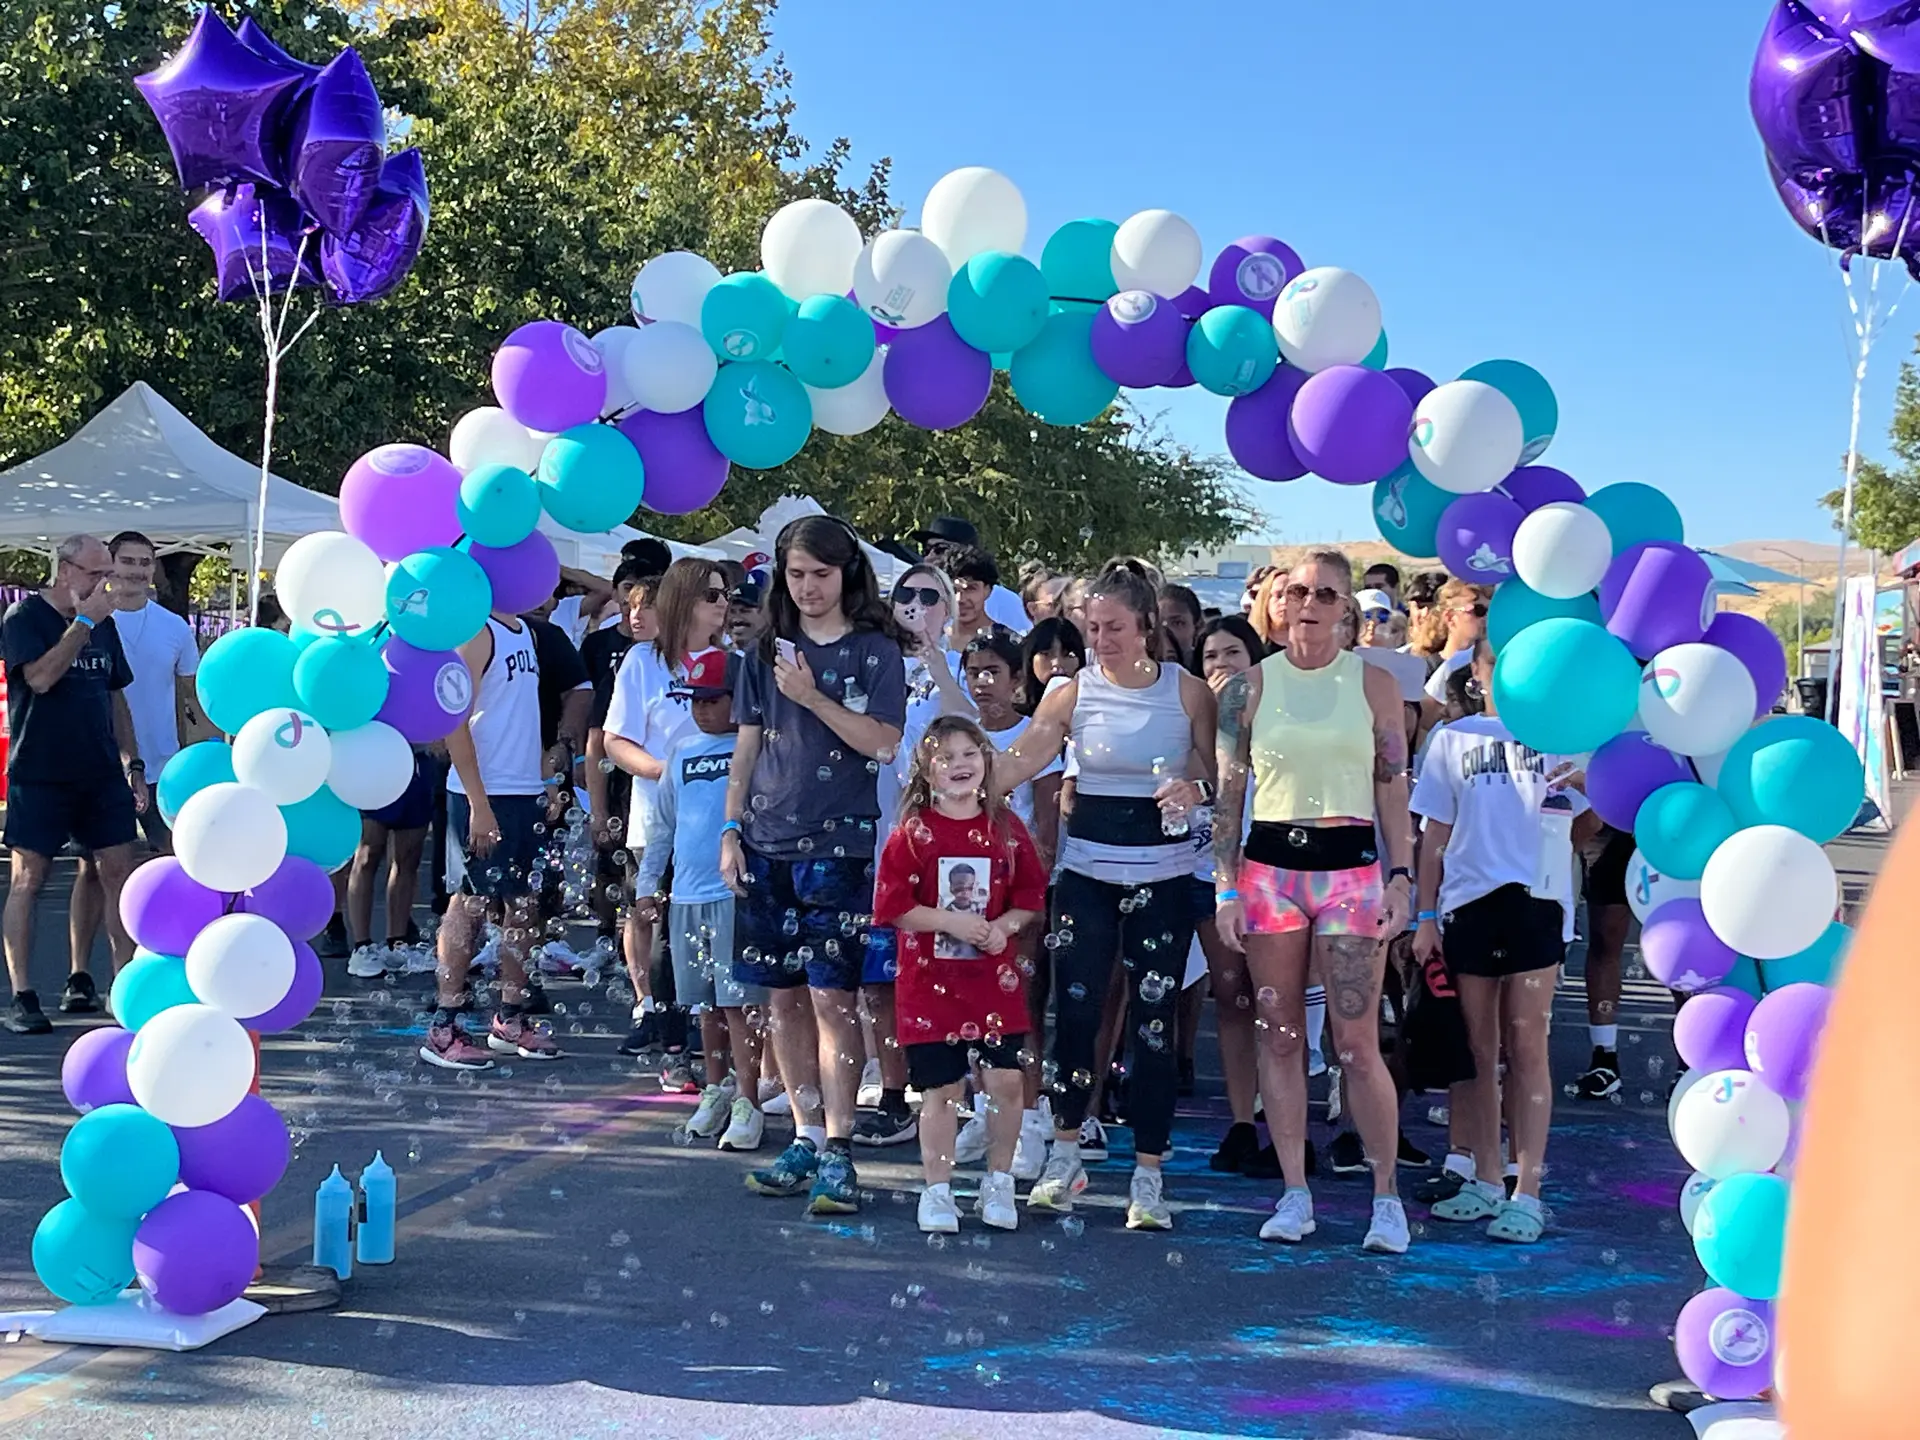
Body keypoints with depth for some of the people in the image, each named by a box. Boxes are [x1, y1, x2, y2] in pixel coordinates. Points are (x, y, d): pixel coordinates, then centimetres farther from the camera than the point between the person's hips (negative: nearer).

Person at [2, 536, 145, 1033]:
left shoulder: (104, 624, 12)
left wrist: (133, 764, 14)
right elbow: (40, 676, -21)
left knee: (119, 871, 1)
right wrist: (84, 621, -18)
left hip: (101, 773, 6)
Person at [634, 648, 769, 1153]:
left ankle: (747, 1103, -2)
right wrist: (647, 882, 20)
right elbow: (662, 822, 21)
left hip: (739, 893, -6)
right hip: (687, 894, 6)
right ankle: (716, 1089, 28)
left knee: (740, 1000, -6)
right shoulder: (682, 751, 14)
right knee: (707, 1001, 15)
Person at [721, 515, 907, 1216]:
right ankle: (806, 1138, 15)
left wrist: (812, 697, -14)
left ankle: (838, 1150, -6)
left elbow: (882, 744, -7)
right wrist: (731, 829, 8)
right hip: (769, 843, 4)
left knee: (831, 995, -9)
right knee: (785, 996, 6)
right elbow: (746, 748, 15)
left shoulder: (876, 651, 2)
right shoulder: (767, 652, 13)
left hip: (840, 845, -4)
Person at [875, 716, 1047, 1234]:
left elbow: (1032, 896, 9)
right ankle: (937, 1191, 15)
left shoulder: (1006, 827, 6)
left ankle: (998, 1184, 17)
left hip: (997, 981, 2)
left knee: (1006, 1081, -2)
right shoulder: (914, 832, -3)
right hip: (931, 981, -2)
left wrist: (1005, 925, -9)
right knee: (940, 1089, 2)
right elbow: (891, 905, -7)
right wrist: (951, 922, -14)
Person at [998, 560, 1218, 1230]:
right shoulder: (1072, 694, 1)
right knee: (1075, 1011, 1)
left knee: (1154, 1021, -1)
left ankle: (1148, 1176, 9)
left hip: (1162, 874, -1)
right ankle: (1065, 1155, 20)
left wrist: (1196, 789, -17)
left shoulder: (1188, 691, 0)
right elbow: (1012, 766, -5)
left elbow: (1215, 776, 5)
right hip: (1087, 868, 1)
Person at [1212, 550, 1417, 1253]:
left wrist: (1401, 875, -2)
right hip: (1269, 865, 2)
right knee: (1280, 1036, 5)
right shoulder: (1250, 686, 5)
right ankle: (1295, 1193, 15)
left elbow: (1393, 786, 6)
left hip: (1350, 866, -1)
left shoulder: (1373, 684, 4)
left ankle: (1386, 1195, 9)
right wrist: (1225, 886, -1)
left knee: (1358, 1044, -5)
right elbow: (1228, 791, 5)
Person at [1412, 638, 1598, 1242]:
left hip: (1537, 899, -2)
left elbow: (1590, 822, 4)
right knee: (1475, 1048, 7)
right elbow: (1435, 835, 12)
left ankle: (1528, 1191, -2)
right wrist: (1425, 916, 6)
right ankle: (1486, 1181, 18)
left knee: (1526, 1046, -4)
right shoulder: (1454, 738, 13)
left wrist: (1576, 788, -17)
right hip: (1467, 901, 2)